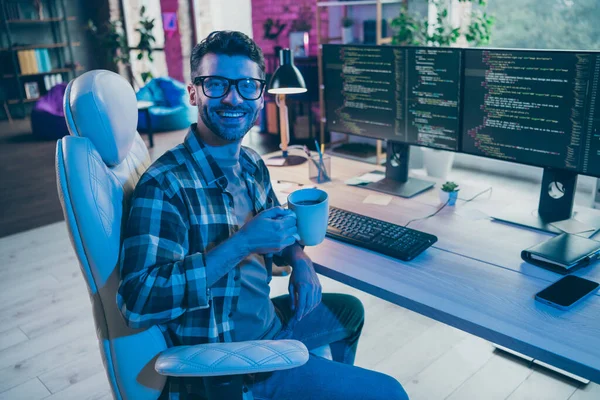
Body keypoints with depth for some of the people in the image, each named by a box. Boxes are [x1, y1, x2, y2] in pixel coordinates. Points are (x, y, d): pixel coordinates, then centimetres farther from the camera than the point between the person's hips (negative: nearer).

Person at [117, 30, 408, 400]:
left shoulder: (251, 165, -1)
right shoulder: (165, 185, -25)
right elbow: (138, 302, -34)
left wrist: (299, 260, -5)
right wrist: (241, 243, -34)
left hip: (265, 318, 8)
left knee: (349, 309, 30)